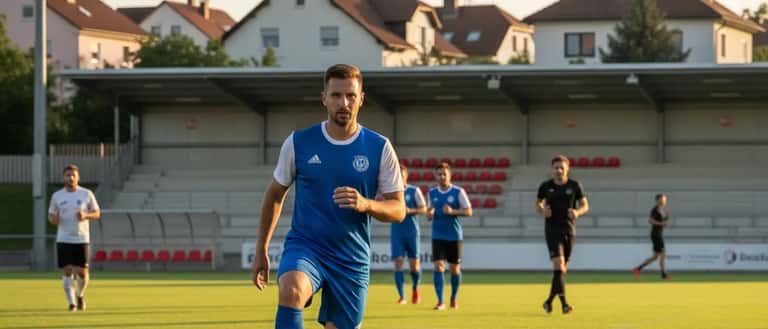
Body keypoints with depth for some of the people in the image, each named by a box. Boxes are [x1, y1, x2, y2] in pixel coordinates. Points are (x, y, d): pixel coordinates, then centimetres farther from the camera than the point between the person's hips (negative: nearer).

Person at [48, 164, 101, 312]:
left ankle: (80, 294, 27)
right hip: (64, 240, 0)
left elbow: (97, 214, 6)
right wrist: (53, 219, -15)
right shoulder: (57, 196, 3)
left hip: (82, 239, 0)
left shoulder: (87, 194, 1)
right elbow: (51, 216, 10)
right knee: (68, 271, -7)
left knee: (82, 272, -2)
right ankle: (71, 302, -1)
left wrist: (85, 215, -15)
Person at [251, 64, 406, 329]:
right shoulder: (298, 143, 0)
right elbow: (275, 195, 14)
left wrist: (366, 204, -22)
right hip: (304, 247, -1)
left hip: (352, 260, 1)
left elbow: (398, 210, 0)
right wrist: (261, 250, 14)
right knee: (291, 290, -34)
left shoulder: (380, 149, -1)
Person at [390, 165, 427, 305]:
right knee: (398, 262, -9)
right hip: (396, 231, 1)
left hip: (412, 231, -1)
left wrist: (410, 211, -16)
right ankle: (402, 297, -6)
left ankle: (415, 288, 29)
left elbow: (424, 209, 1)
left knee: (414, 265, 0)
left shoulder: (414, 191, 0)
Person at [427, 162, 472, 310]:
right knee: (438, 266, -11)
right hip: (438, 236, 1)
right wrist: (430, 214, -13)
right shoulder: (432, 193, 5)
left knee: (455, 268, 6)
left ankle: (453, 298, 27)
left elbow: (468, 211, -6)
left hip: (454, 235, -1)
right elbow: (429, 216, 12)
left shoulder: (458, 192, -4)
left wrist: (452, 211, -20)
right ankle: (440, 301, -12)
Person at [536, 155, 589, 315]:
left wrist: (577, 212, -15)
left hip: (569, 230, 2)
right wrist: (542, 210, -8)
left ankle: (550, 300, 26)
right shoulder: (545, 186, 0)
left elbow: (585, 205, 7)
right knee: (558, 263, -18)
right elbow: (538, 203, 15)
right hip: (552, 230, -2)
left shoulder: (575, 186, 0)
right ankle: (563, 303, -22)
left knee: (563, 268, 9)